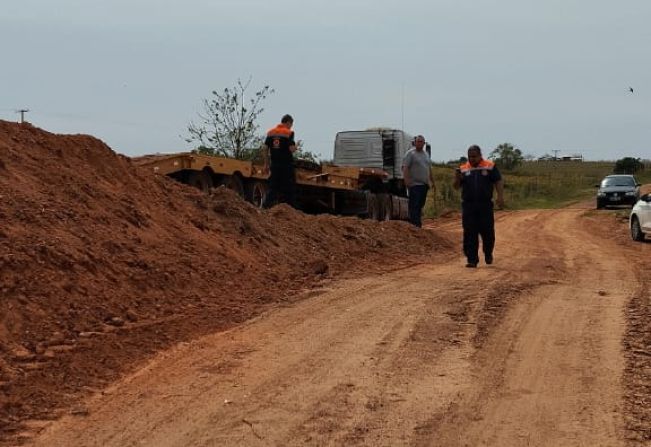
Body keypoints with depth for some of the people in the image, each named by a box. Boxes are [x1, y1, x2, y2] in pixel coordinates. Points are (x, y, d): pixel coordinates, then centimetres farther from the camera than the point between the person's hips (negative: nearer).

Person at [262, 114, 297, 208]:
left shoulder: (270, 132, 9)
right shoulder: (289, 133, -8)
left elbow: (265, 148, 7)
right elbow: (292, 149, -17)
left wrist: (266, 164, 13)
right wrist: (295, 147, 7)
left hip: (274, 164, 5)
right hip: (286, 165, -5)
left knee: (273, 187, 10)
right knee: (289, 189, 3)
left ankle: (265, 206, 0)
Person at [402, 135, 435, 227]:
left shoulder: (426, 154, 19)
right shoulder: (410, 153, -4)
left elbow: (429, 169, 27)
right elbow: (405, 168, -13)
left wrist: (432, 181, 24)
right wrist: (406, 180, -25)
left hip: (424, 184, 7)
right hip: (415, 184, -7)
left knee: (420, 206, 9)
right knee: (414, 205, -11)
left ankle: (417, 224, 14)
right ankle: (415, 225, -14)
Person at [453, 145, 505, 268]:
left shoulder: (490, 167, 6)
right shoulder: (463, 169, 11)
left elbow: (498, 182, 3)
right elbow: (457, 187, 9)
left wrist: (500, 196, -10)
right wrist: (457, 178, -12)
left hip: (485, 205, -1)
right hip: (468, 205, 1)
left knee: (487, 232, 3)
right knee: (469, 233, -2)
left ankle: (488, 254, 27)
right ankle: (472, 259, 3)